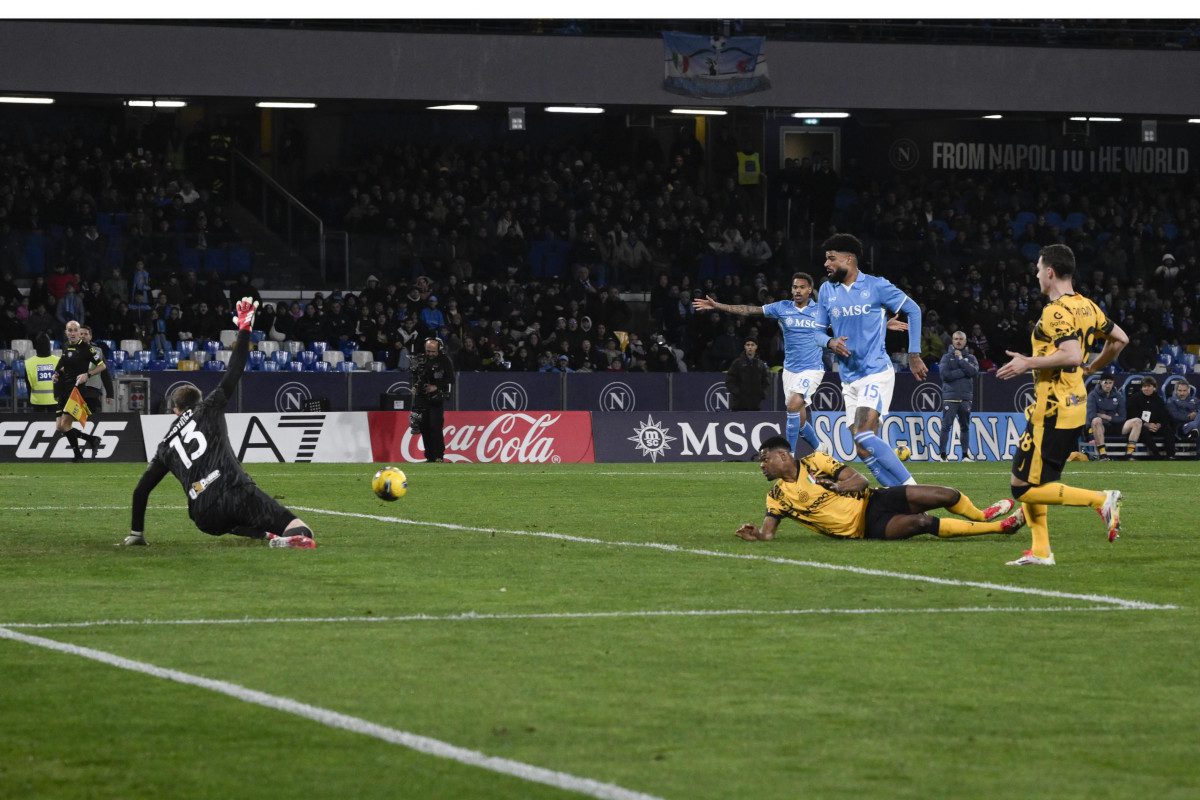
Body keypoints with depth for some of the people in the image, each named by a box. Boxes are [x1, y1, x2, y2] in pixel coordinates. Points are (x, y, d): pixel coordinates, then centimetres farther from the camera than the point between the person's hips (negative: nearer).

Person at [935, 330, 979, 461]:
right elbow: (945, 374, -10)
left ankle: (966, 454, 12)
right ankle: (942, 454, -9)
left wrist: (961, 360, -7)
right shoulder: (946, 357, 6)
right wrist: (963, 372, -9)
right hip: (950, 397, -3)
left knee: (965, 426, 8)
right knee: (946, 426, -9)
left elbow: (974, 371, -7)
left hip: (966, 397, 3)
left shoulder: (970, 358, 12)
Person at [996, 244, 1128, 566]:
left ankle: (1102, 500, -12)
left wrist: (1028, 363, -19)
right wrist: (1091, 369, 30)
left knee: (1024, 487, -7)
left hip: (1052, 411, -10)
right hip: (1074, 404, 10)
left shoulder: (1056, 312, -17)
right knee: (1026, 477, 16)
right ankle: (1040, 551, 14)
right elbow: (1120, 339, 20)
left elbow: (1071, 355, -29)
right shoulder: (1087, 306, 11)